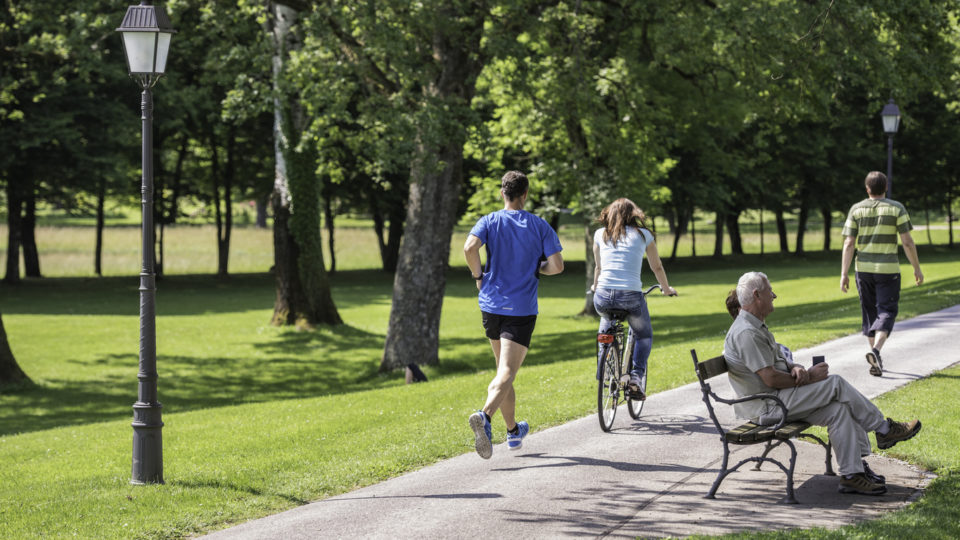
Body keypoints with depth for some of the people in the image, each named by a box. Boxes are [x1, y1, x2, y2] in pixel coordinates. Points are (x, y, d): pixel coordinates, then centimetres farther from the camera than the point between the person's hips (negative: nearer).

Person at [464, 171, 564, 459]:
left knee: (503, 370, 19)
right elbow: (557, 266, -6)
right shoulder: (540, 226, 0)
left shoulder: (489, 222, 1)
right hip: (522, 309, -3)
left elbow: (469, 247, -18)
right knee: (506, 373, -11)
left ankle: (513, 432, 29)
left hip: (491, 304, 3)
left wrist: (478, 275, -3)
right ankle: (484, 415, -38)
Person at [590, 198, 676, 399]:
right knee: (644, 336, 23)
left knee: (606, 322, 38)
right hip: (631, 297, -2)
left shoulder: (601, 234, 13)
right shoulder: (643, 235, 9)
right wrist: (667, 289, 39)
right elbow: (657, 268, 21)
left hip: (603, 296, 2)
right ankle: (636, 377, 3)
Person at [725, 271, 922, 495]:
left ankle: (852, 474, -4)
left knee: (838, 409, -3)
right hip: (766, 407, -11)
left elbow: (775, 362, 21)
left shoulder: (755, 326, 16)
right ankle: (883, 429, 0)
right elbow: (770, 378, -24)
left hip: (775, 402, 11)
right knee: (835, 384, -14)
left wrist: (795, 369, -3)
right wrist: (808, 377, -12)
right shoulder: (746, 333, -21)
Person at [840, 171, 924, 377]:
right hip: (888, 269, -2)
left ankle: (876, 360, 18)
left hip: (863, 268, 3)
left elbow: (848, 244, -3)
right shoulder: (896, 208, -3)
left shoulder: (856, 210, 2)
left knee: (870, 313, 13)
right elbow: (908, 242, -6)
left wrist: (844, 274, -1)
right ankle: (876, 350, -26)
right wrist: (917, 268, 3)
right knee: (886, 311, -2)